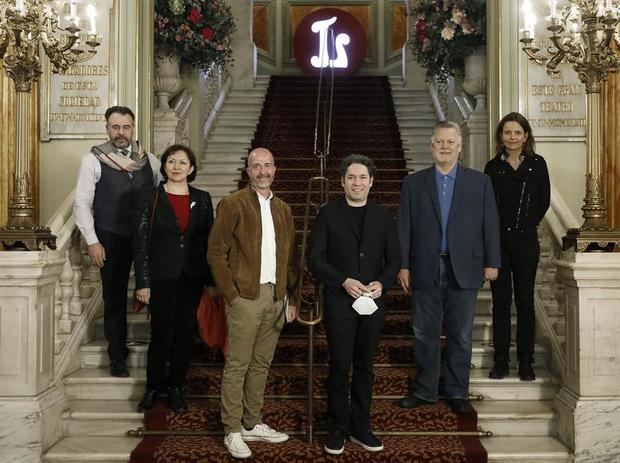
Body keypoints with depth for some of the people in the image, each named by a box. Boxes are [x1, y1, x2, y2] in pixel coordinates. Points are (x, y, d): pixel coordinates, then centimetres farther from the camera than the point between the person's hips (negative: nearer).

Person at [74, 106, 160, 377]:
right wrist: (92, 242, -9)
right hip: (111, 240, -2)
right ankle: (117, 356, 24)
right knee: (115, 297, 7)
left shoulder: (149, 160, 6)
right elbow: (82, 203, -3)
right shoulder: (93, 161, -3)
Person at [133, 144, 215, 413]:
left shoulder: (202, 200, 5)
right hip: (162, 277, -2)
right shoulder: (152, 199, -1)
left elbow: (210, 241, 7)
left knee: (185, 333, 8)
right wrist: (142, 283, -9)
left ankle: (176, 388, 23)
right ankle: (153, 388, 19)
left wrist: (211, 281, 3)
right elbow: (140, 243, -3)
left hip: (192, 278, 3)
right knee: (161, 334, 0)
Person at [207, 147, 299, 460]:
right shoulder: (232, 205, -4)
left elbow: (291, 256, 15)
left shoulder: (283, 209, 14)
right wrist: (231, 294, -11)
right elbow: (216, 253, -7)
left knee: (261, 363, 13)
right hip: (246, 296, -5)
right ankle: (233, 431, 10)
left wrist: (291, 296, 9)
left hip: (276, 297, 6)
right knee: (238, 365, 0)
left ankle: (252, 424, 24)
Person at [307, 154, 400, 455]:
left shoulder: (383, 216, 9)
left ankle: (360, 428, 21)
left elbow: (394, 259, 8)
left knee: (364, 367, 10)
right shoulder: (328, 215, 1)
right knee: (340, 366, 2)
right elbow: (315, 259, -4)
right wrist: (344, 281, -16)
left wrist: (382, 283, -10)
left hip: (373, 303, 3)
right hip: (339, 302, -2)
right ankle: (337, 429, 16)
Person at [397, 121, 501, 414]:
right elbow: (404, 227, 3)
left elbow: (490, 225, 4)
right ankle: (424, 390, 22)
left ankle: (457, 392, 22)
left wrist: (491, 263, -1)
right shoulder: (413, 183, 5)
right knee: (424, 334, 8)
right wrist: (403, 265, -2)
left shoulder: (480, 182, 5)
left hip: (463, 270, 0)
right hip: (425, 270, 1)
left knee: (460, 335, 8)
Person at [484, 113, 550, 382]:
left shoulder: (537, 164, 3)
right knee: (500, 300, 5)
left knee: (525, 300, 3)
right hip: (498, 241, 1)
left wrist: (528, 225, 1)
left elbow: (544, 201, 5)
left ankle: (526, 363, 12)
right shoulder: (493, 167, 4)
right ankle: (501, 361, 13)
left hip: (526, 241, -1)